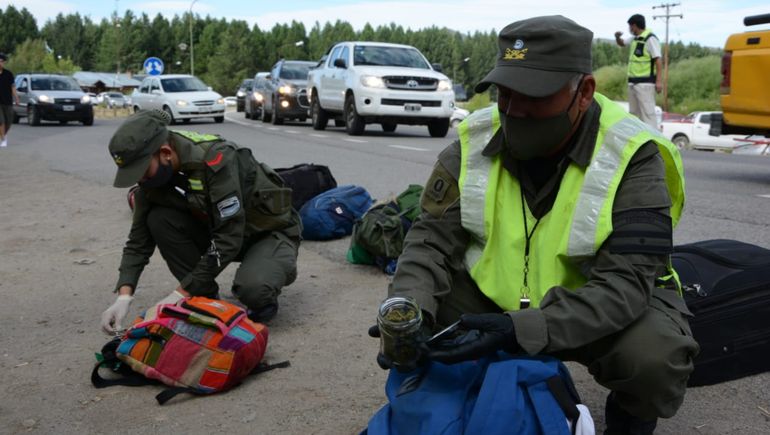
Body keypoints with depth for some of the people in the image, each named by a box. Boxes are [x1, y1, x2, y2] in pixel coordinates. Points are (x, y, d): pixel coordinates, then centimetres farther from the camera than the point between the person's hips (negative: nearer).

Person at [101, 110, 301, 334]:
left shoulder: (216, 159, -32)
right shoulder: (152, 178, -11)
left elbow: (229, 239, -33)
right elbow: (139, 240, -6)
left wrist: (181, 292, -29)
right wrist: (124, 296, -21)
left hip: (271, 232, -6)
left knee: (251, 288, -37)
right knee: (159, 220, -18)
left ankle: (264, 294, 1)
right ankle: (206, 297, -3)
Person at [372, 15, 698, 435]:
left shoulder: (632, 158, -23)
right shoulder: (475, 141, -12)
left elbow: (625, 282, -30)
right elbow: (432, 240, -11)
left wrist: (521, 330, -44)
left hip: (610, 304, -3)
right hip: (494, 298, 4)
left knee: (654, 357, -32)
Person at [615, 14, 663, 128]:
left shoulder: (650, 39, -11)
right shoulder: (634, 38, 14)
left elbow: (658, 60, -16)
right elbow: (621, 43, 31)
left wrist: (659, 80, -23)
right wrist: (617, 37, 7)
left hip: (645, 83, -9)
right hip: (633, 81, 9)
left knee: (647, 112, -13)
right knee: (634, 113, 15)